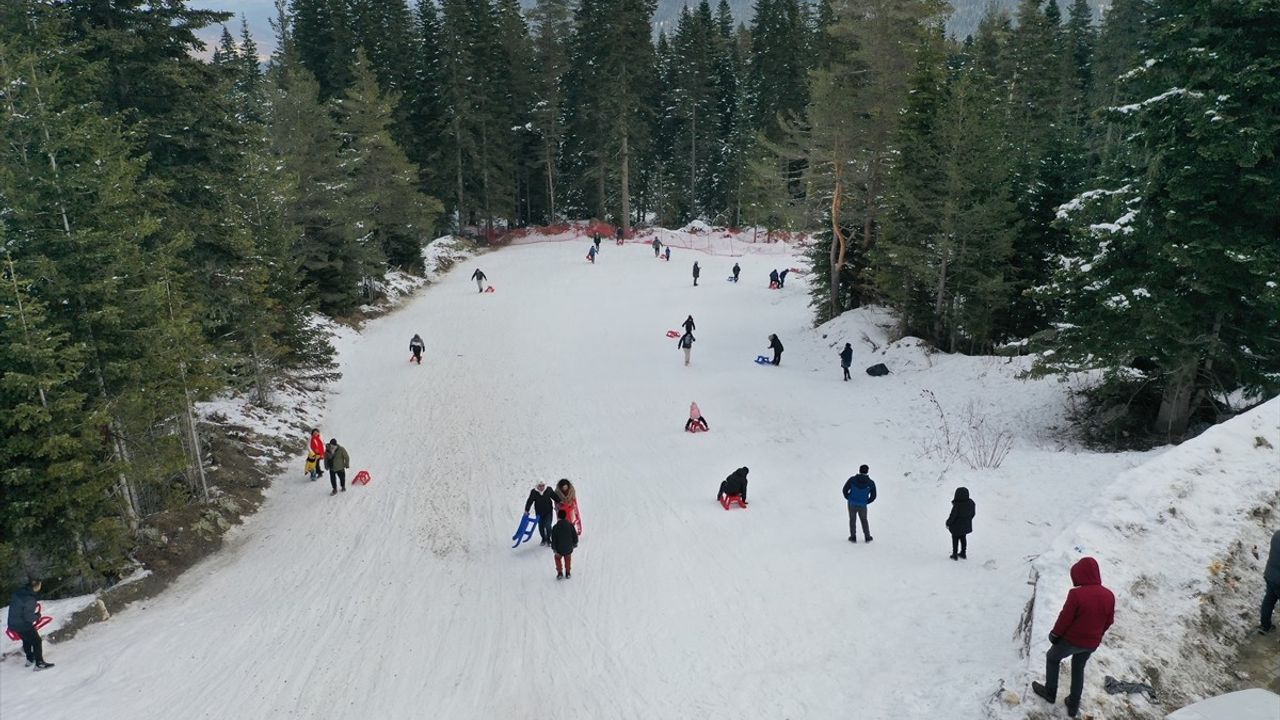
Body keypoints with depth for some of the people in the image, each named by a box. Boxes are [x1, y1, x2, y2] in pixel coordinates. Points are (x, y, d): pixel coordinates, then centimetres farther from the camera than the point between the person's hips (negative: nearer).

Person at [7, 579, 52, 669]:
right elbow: (28, 617, -28)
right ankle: (39, 663, 10)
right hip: (23, 625, -8)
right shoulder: (30, 599, -28)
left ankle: (30, 659, 43)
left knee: (26, 640, 28)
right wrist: (37, 616, -8)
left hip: (13, 623, 8)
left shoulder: (18, 592, -3)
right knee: (37, 641, 5)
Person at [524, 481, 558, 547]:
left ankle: (548, 539, 13)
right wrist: (526, 510, -7)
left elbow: (555, 498, 2)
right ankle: (543, 539, 31)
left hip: (548, 512, -1)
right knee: (541, 526, 11)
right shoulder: (533, 492, -12)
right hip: (539, 512, 1)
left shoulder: (549, 490, -11)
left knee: (548, 526, -8)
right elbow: (529, 501, -5)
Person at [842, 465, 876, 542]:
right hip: (862, 505, 0)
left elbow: (845, 490, -4)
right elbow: (873, 496, -1)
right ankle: (867, 537, 26)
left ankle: (853, 537, 21)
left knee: (852, 520, 18)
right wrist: (866, 502, 14)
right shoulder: (871, 482, -8)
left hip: (852, 504, 0)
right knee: (864, 520, 22)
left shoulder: (852, 479, -11)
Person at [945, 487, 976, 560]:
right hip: (966, 526, 5)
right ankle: (963, 553, 36)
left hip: (957, 527, -5)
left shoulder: (957, 506, -32)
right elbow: (973, 513, 2)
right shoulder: (971, 503, -13)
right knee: (963, 538, 24)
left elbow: (952, 516, -22)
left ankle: (955, 554, 23)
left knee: (955, 539, 14)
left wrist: (948, 523, -4)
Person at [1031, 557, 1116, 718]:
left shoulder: (1076, 594, -28)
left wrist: (1054, 634, -2)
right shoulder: (1109, 596, -9)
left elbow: (1065, 618, -20)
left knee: (1052, 658, 22)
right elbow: (1109, 621, 4)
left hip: (1072, 640, -5)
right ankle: (1073, 705, 33)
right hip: (1091, 643, 5)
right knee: (1078, 669, 25)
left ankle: (1050, 692, 31)